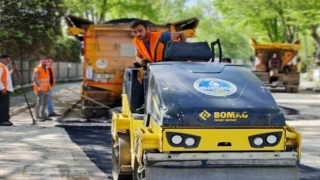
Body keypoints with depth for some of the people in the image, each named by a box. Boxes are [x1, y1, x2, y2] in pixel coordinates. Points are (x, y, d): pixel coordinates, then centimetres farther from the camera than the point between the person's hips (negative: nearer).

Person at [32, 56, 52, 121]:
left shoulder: (46, 69, 14)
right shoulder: (37, 69, -13)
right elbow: (34, 78, -26)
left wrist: (48, 86, 14)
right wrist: (39, 87, -33)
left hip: (45, 89, 8)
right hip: (40, 90, -8)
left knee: (45, 103, 10)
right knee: (39, 103, -5)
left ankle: (43, 115, 20)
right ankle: (38, 116, 2)